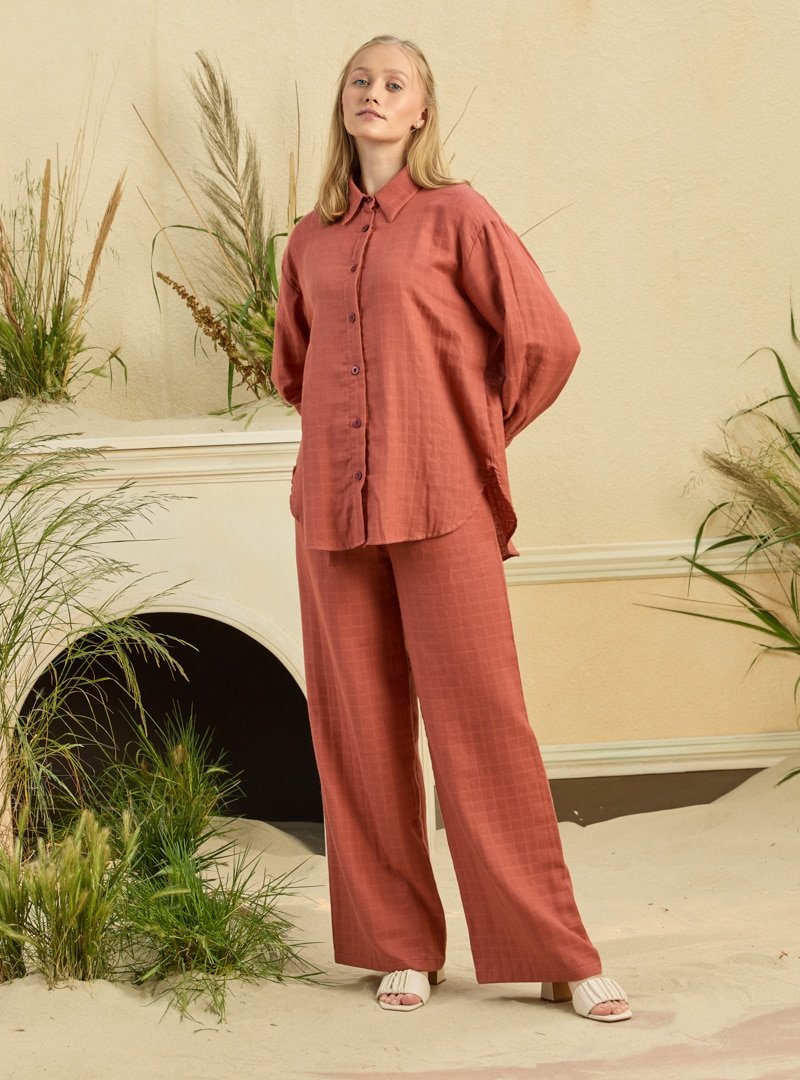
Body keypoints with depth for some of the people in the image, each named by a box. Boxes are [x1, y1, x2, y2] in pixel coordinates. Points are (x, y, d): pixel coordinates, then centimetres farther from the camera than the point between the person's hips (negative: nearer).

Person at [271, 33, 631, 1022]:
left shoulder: (456, 218, 0)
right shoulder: (310, 241, 12)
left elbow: (545, 344, -1)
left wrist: (475, 439, 5)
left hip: (441, 508, -4)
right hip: (333, 513, 4)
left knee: (483, 724, -4)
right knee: (360, 733, 6)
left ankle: (558, 957, 4)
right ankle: (400, 947, 17)